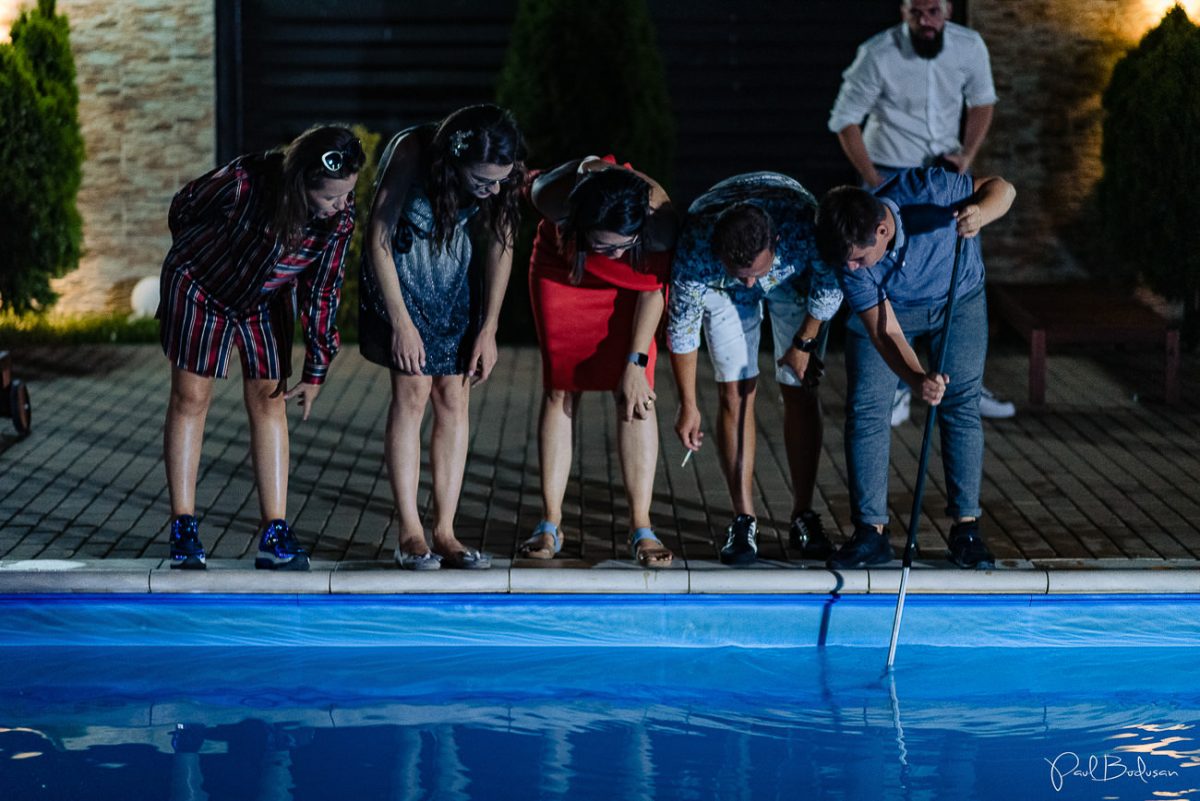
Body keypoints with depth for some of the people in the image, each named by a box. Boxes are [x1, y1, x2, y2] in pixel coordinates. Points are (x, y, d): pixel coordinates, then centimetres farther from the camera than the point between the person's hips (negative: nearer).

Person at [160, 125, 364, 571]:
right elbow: (183, 209, -14)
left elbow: (322, 291, -11)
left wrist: (316, 370, -9)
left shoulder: (340, 216, -24)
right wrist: (191, 256, 6)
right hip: (200, 287, -3)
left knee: (269, 399, -2)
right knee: (191, 398, -1)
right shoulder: (242, 183, -36)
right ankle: (183, 529, 5)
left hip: (265, 298, 3)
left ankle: (275, 533, -3)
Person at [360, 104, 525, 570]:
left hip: (453, 276, 4)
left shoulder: (501, 177, -20)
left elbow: (500, 246, -4)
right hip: (398, 268, -4)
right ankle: (410, 533, -9)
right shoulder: (411, 153, -31)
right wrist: (401, 322, -19)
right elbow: (378, 238, -21)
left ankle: (445, 532, 0)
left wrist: (488, 329, -4)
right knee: (413, 392, -12)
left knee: (454, 399, -3)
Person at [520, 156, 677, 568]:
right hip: (563, 268, 0)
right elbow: (535, 185, -12)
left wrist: (637, 363, -18)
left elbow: (653, 291, -20)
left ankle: (642, 529, -7)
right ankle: (550, 525, 2)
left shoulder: (660, 219, -39)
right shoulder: (555, 197, -40)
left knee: (634, 396, -9)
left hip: (633, 277, 0)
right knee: (559, 390, -3)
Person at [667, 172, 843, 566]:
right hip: (721, 291, 0)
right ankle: (744, 520, -5)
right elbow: (681, 329, -23)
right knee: (735, 392, -9)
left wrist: (804, 344, -12)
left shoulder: (804, 224, -43)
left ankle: (803, 516, 4)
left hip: (797, 279, 0)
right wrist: (688, 404, -15)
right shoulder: (694, 250, -39)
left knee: (800, 392, -4)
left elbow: (829, 286, -20)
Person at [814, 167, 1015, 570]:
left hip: (958, 300, 0)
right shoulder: (852, 266, -31)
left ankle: (966, 529, -3)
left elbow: (1002, 188, -23)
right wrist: (916, 379, -49)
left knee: (961, 406, -8)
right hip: (886, 308, 0)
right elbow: (886, 333, -31)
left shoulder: (924, 191, -37)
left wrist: (981, 212, -46)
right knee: (865, 409, -9)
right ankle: (871, 531, -2)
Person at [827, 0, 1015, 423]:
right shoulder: (878, 54, -21)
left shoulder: (969, 47, -11)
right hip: (892, 176, -4)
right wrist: (873, 182, -16)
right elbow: (844, 119, -12)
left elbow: (982, 101, 7)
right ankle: (896, 388, 7)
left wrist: (968, 155, -7)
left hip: (947, 172, 4)